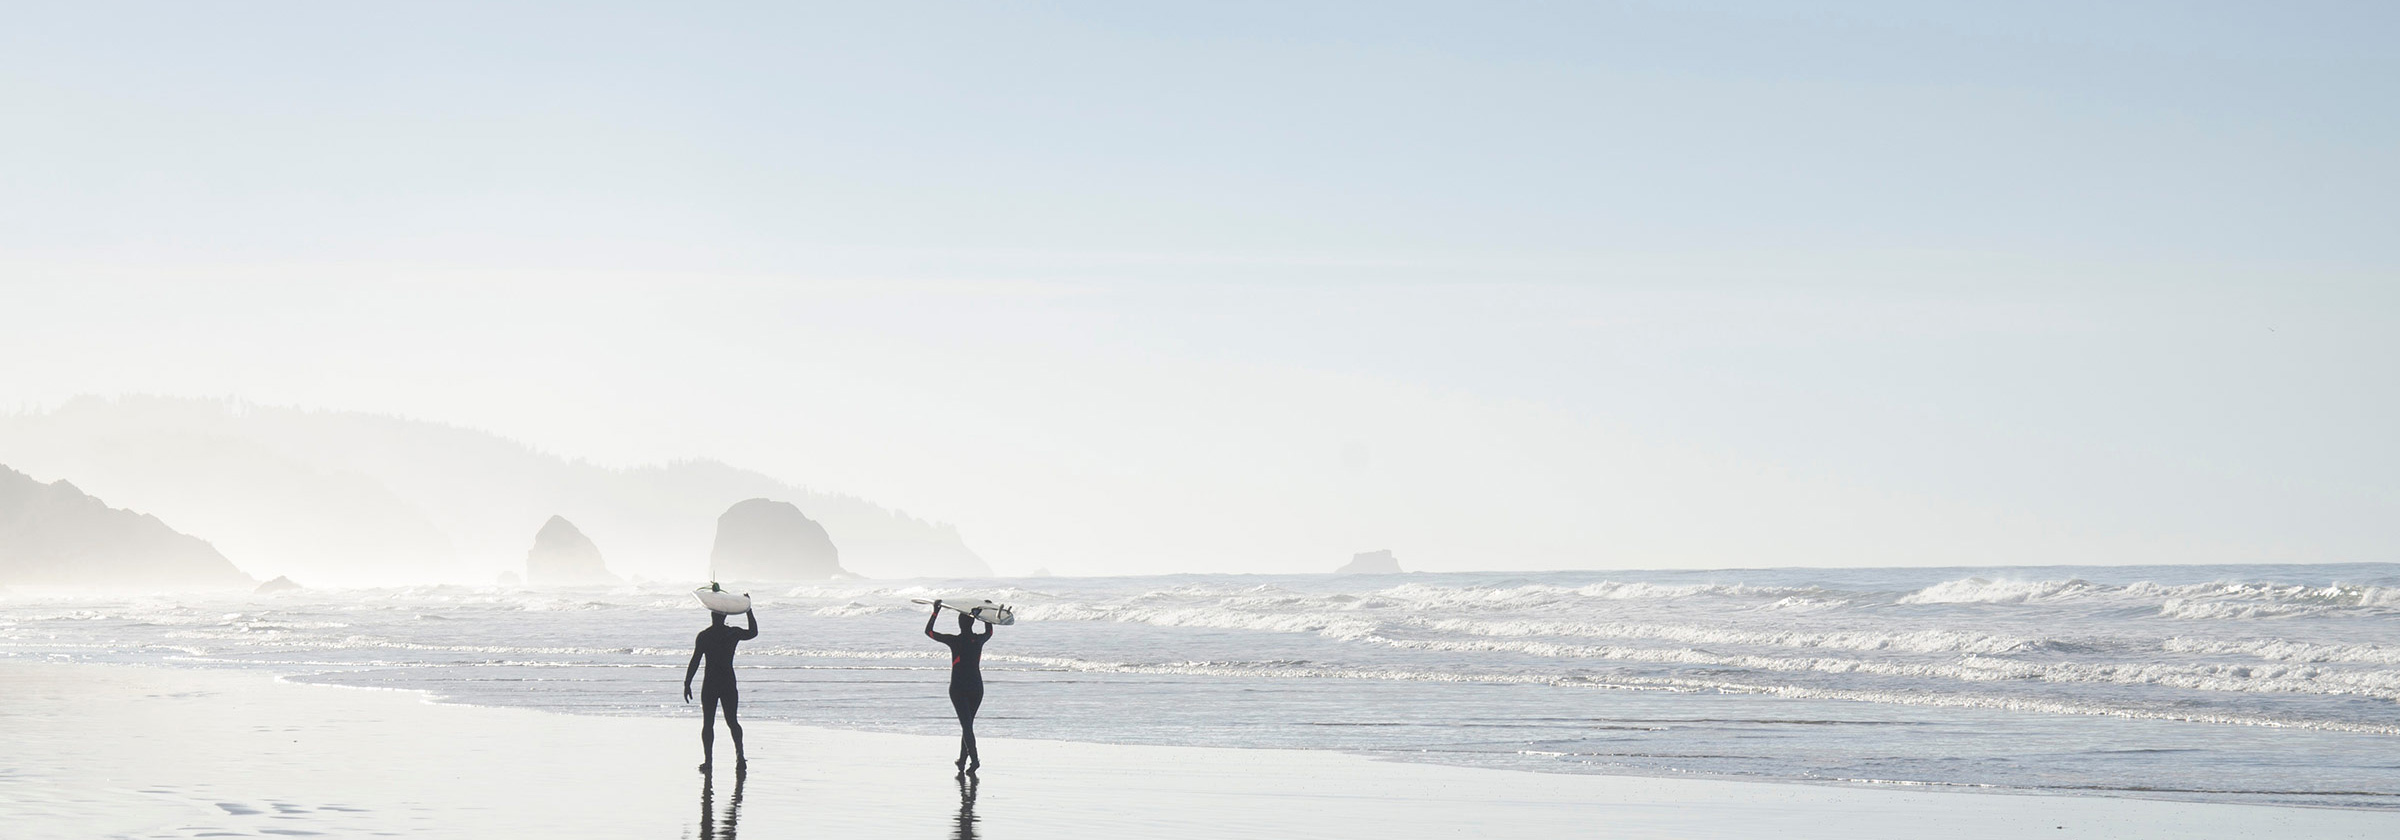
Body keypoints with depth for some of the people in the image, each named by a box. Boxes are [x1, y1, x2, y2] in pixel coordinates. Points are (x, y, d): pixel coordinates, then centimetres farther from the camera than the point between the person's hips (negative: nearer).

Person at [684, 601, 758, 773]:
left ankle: (708, 759, 1)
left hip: (710, 685, -2)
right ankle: (739, 755, -6)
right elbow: (754, 632, 19)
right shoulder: (734, 633, -1)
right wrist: (749, 610, 25)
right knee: (732, 722, 9)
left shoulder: (703, 636, -7)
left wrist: (687, 684, -3)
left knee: (708, 723, 5)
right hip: (729, 684, 2)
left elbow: (695, 662, -8)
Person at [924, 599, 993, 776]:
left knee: (966, 724, -8)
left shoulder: (954, 641, -10)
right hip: (977, 687, 4)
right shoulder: (979, 640, 0)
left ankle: (974, 759, -23)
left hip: (958, 688, -4)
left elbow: (928, 632, -2)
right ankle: (963, 760, 19)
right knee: (968, 724, 15)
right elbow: (989, 632, 26)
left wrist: (936, 612, 4)